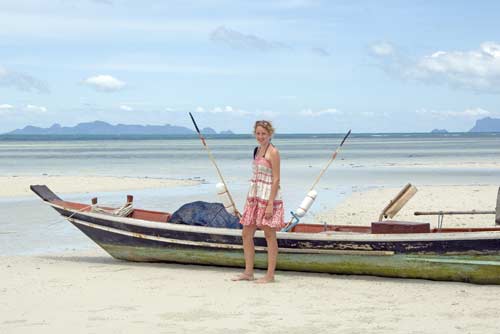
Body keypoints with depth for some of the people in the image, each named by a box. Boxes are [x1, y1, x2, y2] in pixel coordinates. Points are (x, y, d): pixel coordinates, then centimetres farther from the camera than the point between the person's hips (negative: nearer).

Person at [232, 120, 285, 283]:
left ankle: (270, 275, 6)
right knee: (246, 234, 9)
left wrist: (270, 204, -20)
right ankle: (248, 272, 18)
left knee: (269, 236, -1)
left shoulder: (273, 152, -10)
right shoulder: (257, 150, 14)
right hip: (254, 197, 8)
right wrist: (248, 199, 17)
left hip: (268, 197, -8)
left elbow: (276, 179, -15)